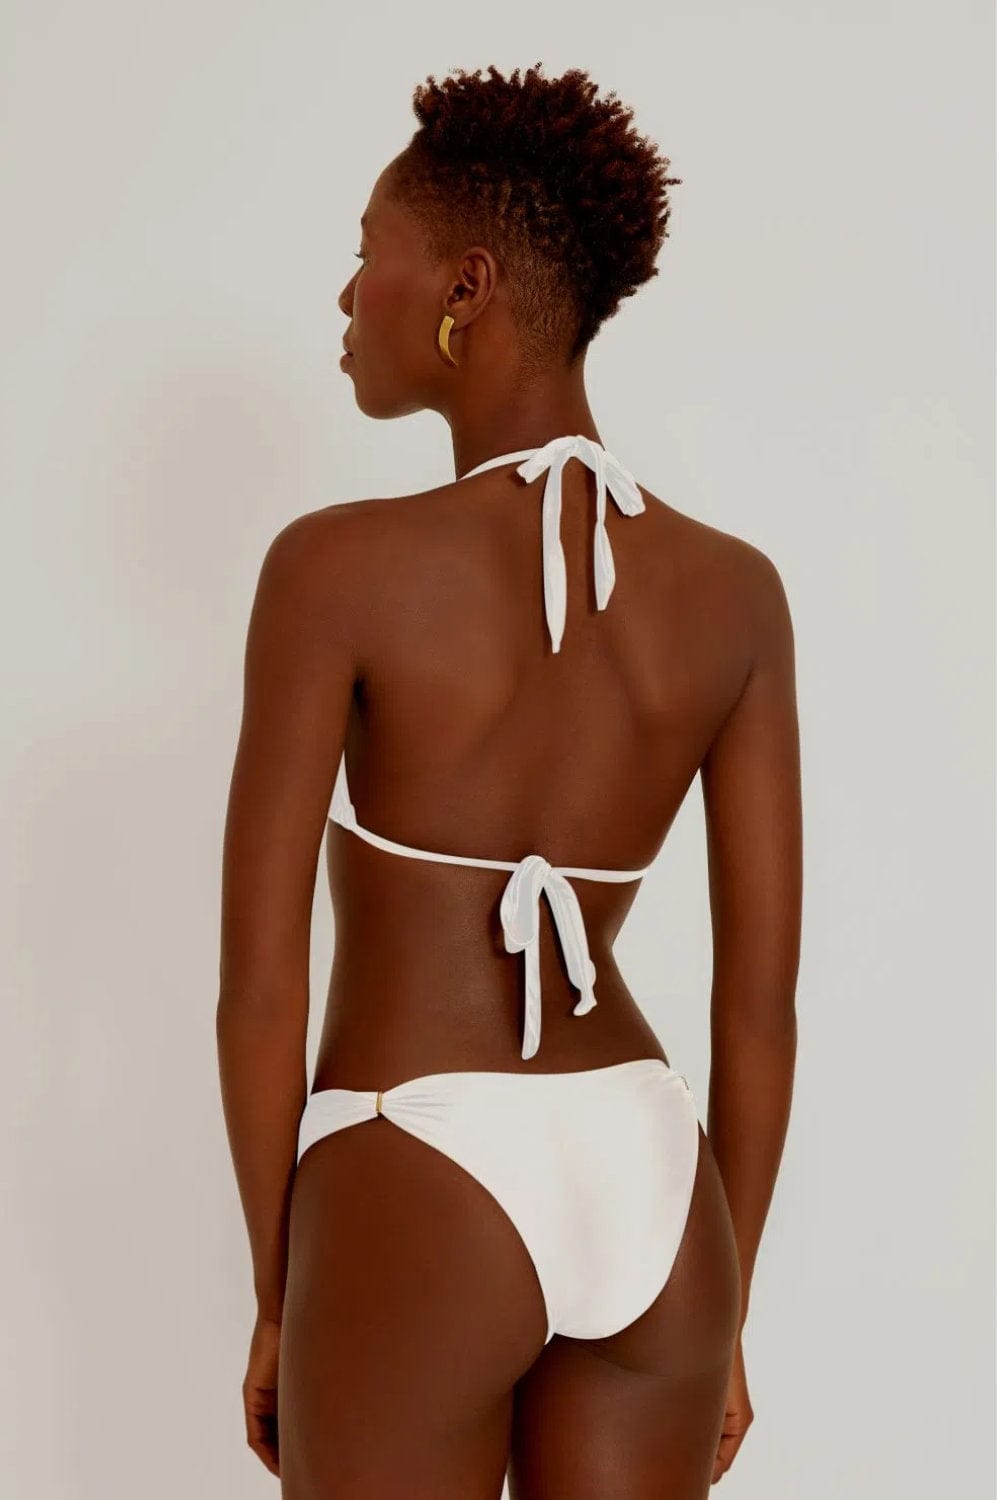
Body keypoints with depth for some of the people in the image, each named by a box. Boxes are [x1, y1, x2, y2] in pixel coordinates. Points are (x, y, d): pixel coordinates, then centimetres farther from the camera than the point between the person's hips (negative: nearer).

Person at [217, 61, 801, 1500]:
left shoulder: (339, 565, -13)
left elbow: (260, 982, -11)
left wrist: (276, 1297, 4)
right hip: (650, 1194, 5)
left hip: (418, 1208, -4)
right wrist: (723, 1312, 13)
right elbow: (762, 996, 2)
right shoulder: (739, 589, 0)